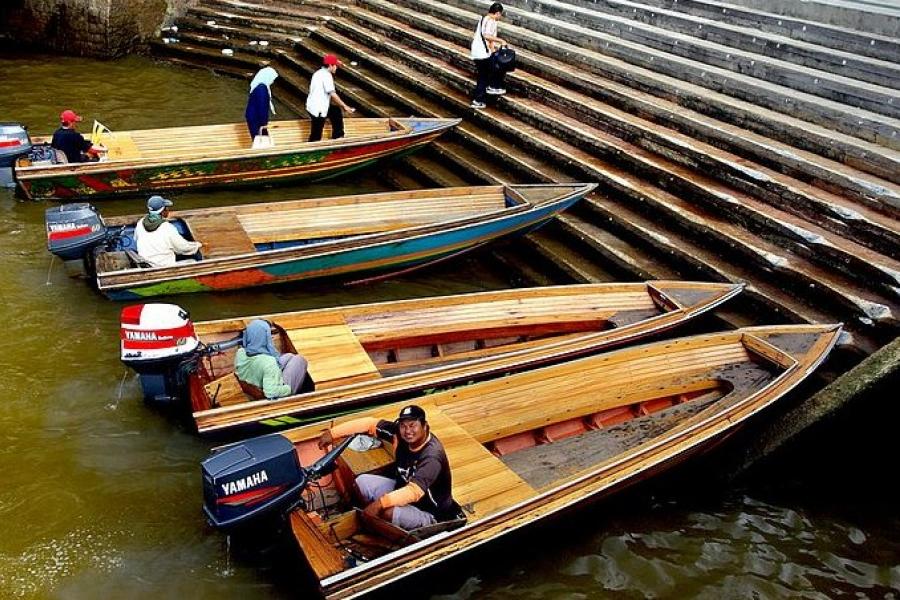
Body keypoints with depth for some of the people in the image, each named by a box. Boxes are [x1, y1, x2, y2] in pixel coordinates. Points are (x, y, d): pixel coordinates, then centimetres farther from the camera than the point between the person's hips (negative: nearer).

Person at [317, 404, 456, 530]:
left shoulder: (432, 456, -33)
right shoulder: (399, 433, -13)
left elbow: (414, 491, -43)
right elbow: (369, 423, -5)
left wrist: (380, 503, -52)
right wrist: (333, 433, -8)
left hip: (427, 513, -7)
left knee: (389, 513, -33)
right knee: (362, 481, -5)